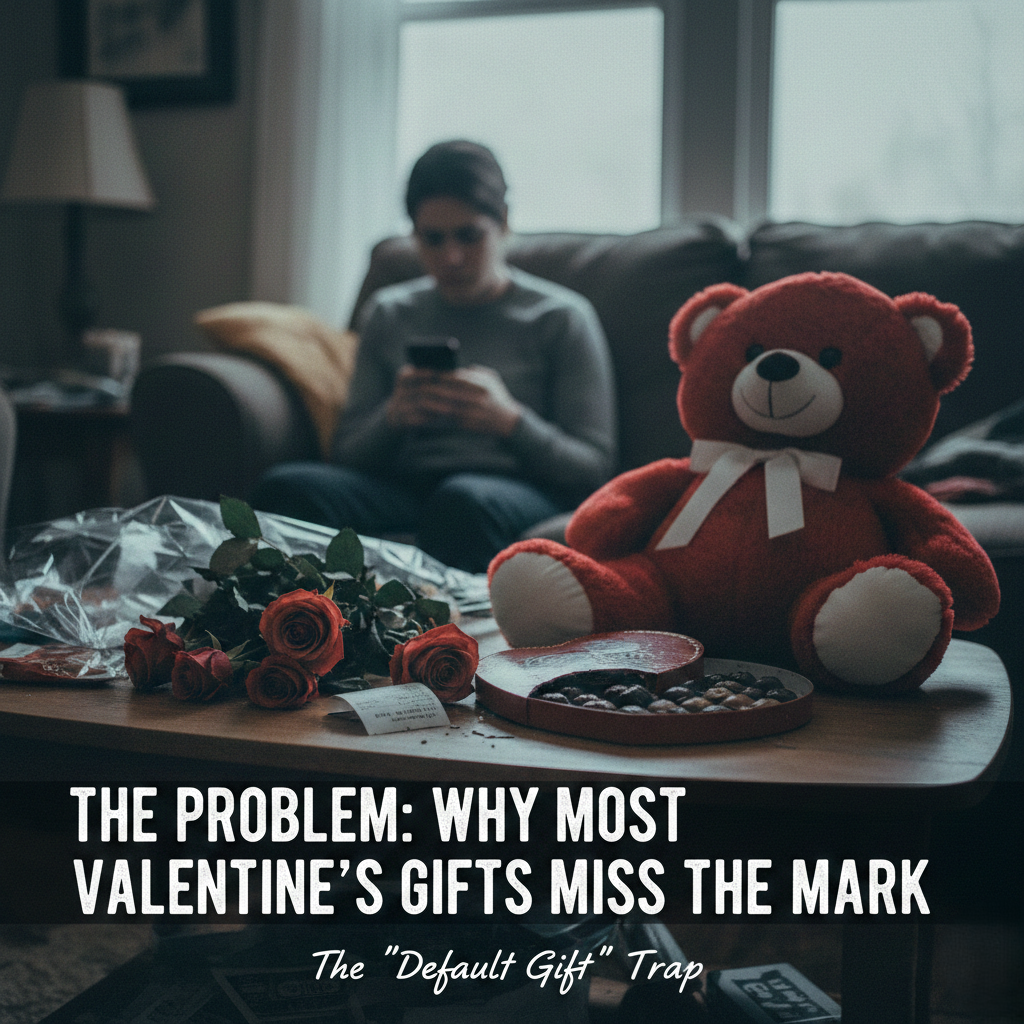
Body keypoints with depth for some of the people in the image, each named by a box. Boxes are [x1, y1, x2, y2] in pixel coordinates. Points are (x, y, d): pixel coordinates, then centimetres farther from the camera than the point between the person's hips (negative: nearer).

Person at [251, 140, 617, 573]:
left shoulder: (562, 318, 8)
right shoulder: (387, 314, 18)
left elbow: (594, 468, 2)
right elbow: (348, 453, 15)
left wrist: (509, 420, -16)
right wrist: (393, 416, -8)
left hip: (525, 492, -3)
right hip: (404, 486, 3)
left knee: (462, 500, -40)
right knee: (286, 486, -28)